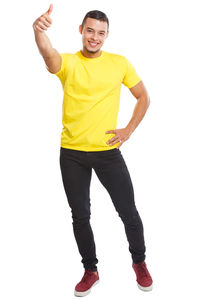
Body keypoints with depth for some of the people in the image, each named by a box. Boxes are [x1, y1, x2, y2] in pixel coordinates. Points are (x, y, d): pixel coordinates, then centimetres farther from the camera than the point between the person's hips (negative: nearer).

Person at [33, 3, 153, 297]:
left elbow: (143, 97, 11)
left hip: (108, 151, 0)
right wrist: (39, 29, -50)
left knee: (128, 212, 5)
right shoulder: (67, 62, -3)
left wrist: (128, 130, -1)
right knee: (80, 216, 11)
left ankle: (139, 262, 32)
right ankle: (90, 270, 31)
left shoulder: (119, 63, 1)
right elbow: (49, 55, -28)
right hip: (72, 153, 0)